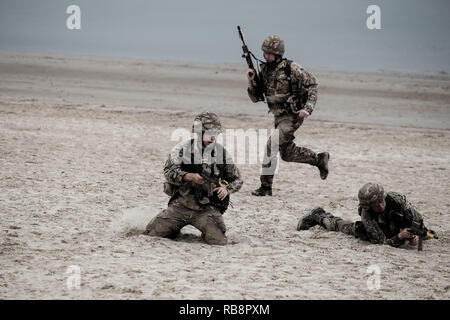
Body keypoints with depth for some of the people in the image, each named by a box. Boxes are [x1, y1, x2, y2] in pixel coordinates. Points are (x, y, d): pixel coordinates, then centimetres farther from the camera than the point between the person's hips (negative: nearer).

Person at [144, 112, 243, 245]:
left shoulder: (221, 152, 3)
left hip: (207, 208, 0)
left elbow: (237, 180, 13)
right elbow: (169, 171, -10)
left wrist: (227, 189, -8)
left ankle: (207, 229, 17)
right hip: (180, 205, 0)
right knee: (152, 232, -7)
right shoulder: (183, 148, -1)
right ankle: (175, 229, 26)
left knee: (219, 241, -19)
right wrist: (190, 176, -25)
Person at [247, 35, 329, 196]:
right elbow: (255, 97, 9)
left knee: (271, 146, -17)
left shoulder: (291, 68, -12)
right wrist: (251, 82, -10)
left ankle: (266, 187, -13)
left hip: (292, 116, -7)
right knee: (287, 153, 13)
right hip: (279, 116, 7)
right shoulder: (264, 70, 6)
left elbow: (312, 85, -9)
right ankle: (319, 159, 34)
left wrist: (308, 108, -19)